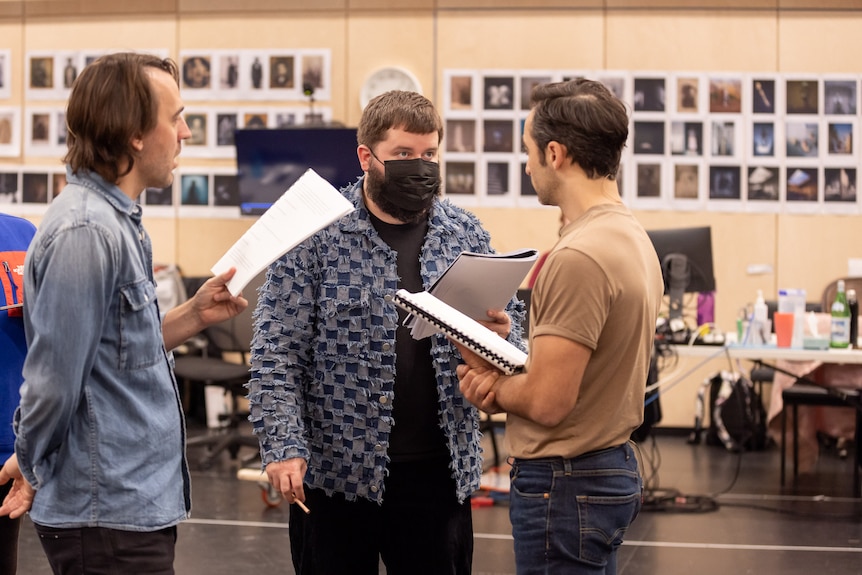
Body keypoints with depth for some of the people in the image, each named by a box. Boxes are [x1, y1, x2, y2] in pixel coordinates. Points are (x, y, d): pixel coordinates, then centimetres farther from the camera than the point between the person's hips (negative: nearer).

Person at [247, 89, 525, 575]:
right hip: (337, 470, -3)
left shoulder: (469, 236, 6)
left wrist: (504, 332, -10)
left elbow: (514, 319, 14)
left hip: (439, 471, 3)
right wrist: (284, 445, -18)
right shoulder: (316, 235, -5)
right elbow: (277, 353, -8)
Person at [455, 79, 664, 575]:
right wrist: (507, 382, -1)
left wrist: (493, 383, -3)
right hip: (614, 465, 10)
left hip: (566, 487, -10)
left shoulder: (578, 258, -22)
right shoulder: (633, 237, 10)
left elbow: (547, 401, -23)